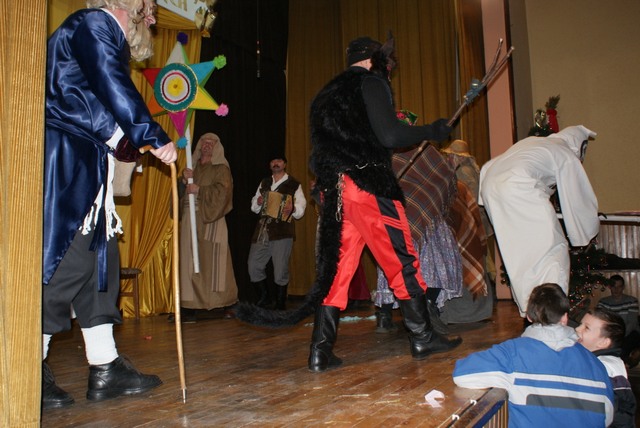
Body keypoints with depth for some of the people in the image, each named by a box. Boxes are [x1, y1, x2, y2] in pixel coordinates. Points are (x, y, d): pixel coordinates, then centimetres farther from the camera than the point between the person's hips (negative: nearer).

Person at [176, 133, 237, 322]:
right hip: (190, 221, 5)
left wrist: (199, 190, -10)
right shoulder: (192, 168, 23)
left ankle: (228, 305, 1)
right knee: (189, 262, -3)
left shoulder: (221, 168, 9)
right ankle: (190, 307, -2)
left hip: (210, 222, -4)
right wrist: (184, 181, -3)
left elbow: (222, 191, -8)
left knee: (214, 262, -8)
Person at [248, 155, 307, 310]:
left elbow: (301, 207, 0)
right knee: (254, 266, 3)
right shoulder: (264, 183, 20)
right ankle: (264, 298, 22)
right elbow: (254, 206, 23)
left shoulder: (294, 184, 6)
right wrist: (257, 202, 1)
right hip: (262, 231, 5)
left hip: (282, 232, -5)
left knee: (281, 270, -2)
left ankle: (280, 304, 13)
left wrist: (292, 208, -21)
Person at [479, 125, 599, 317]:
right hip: (517, 188, -8)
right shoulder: (567, 155, 12)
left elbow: (488, 167, 29)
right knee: (553, 250, 1)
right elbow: (580, 199, 15)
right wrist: (591, 231, 30)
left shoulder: (531, 141, 32)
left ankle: (528, 311, 22)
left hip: (489, 186, 8)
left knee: (520, 252, 16)